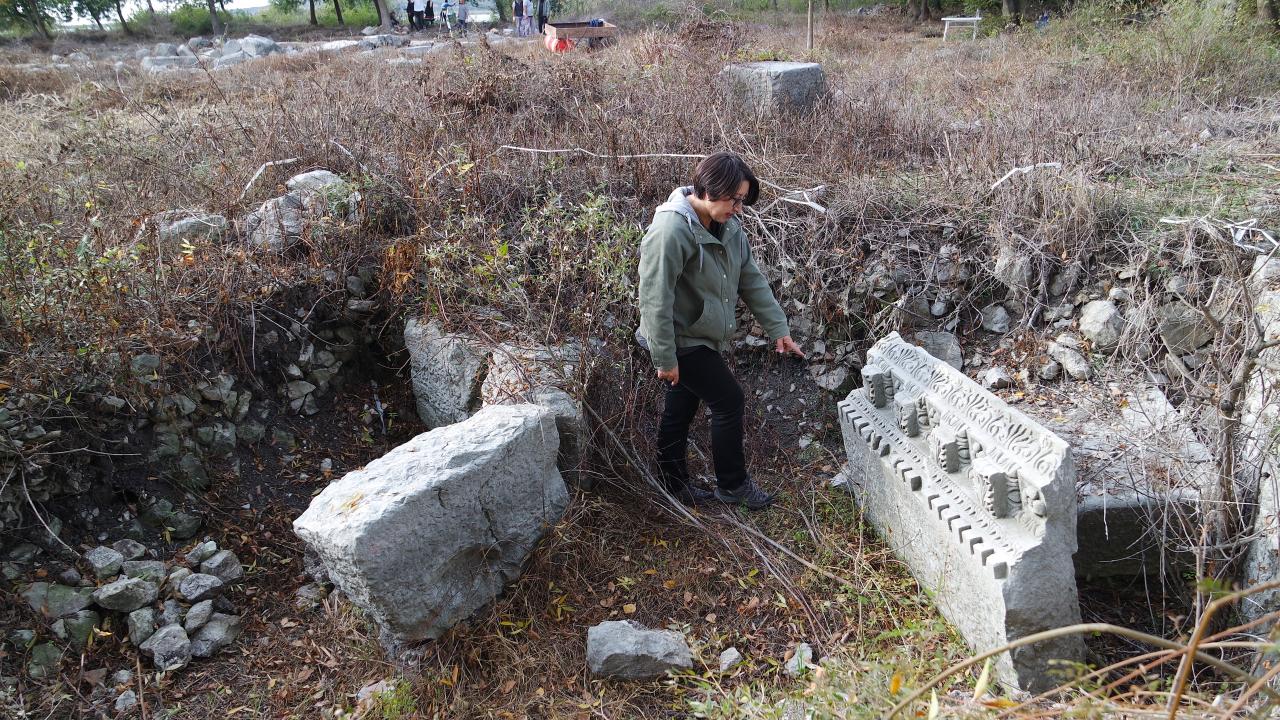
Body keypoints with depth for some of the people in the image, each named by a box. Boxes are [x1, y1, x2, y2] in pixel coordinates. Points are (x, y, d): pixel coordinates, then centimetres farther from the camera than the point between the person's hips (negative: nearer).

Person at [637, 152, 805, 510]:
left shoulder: (728, 226, 1)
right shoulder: (671, 230, -27)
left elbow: (751, 279, 8)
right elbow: (655, 299, -26)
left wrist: (778, 328, 4)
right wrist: (665, 358, -22)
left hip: (702, 337, 8)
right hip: (682, 340, -8)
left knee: (682, 408, 17)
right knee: (729, 400, -1)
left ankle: (672, 485, 31)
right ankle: (733, 484, 17)